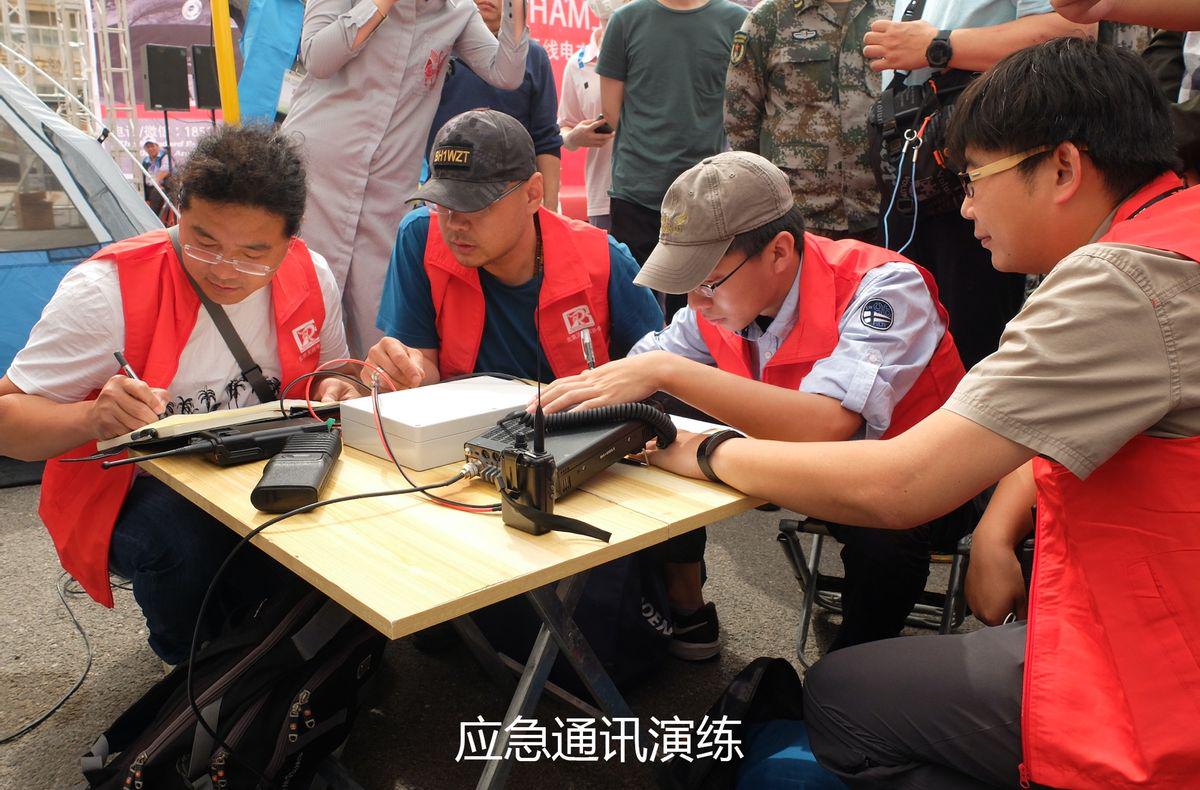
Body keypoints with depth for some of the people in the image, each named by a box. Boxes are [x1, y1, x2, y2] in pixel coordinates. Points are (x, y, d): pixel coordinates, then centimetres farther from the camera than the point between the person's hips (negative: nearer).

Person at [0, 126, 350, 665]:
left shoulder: (311, 276, -3)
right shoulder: (107, 289, -16)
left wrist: (335, 388, -11)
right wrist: (94, 418, -34)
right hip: (135, 495, -3)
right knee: (185, 537, -35)